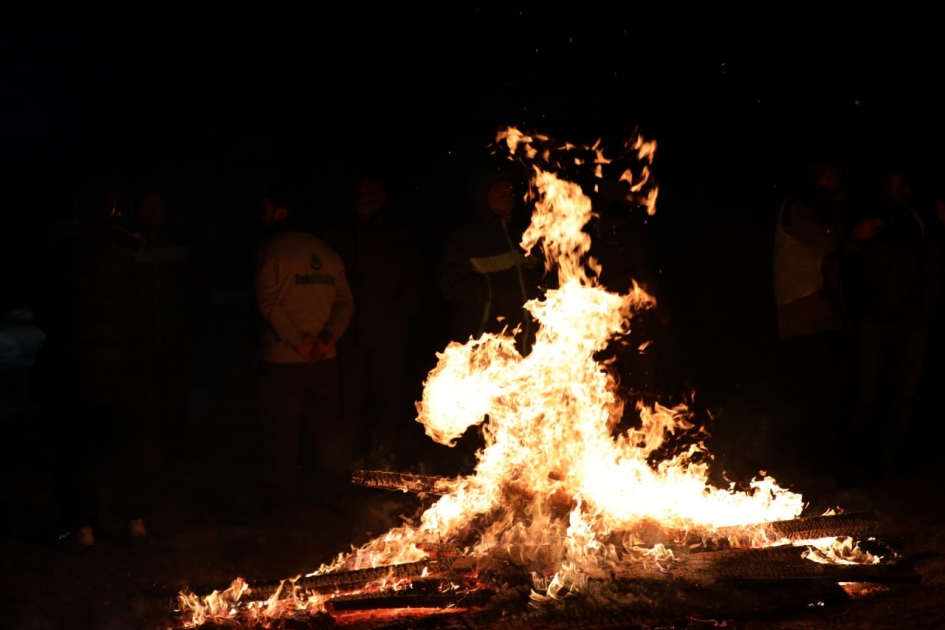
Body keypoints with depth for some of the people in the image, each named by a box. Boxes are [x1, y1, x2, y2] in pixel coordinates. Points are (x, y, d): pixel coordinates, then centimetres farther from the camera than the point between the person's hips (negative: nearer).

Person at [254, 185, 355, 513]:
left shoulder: (271, 251, -7)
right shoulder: (327, 253, 10)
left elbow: (268, 303, -16)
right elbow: (344, 301, 4)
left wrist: (297, 340, -14)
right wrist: (328, 337, -6)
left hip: (283, 359, -5)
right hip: (325, 359, 5)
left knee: (281, 429, 3)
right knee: (328, 425, 13)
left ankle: (280, 497, 8)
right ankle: (335, 491, 19)